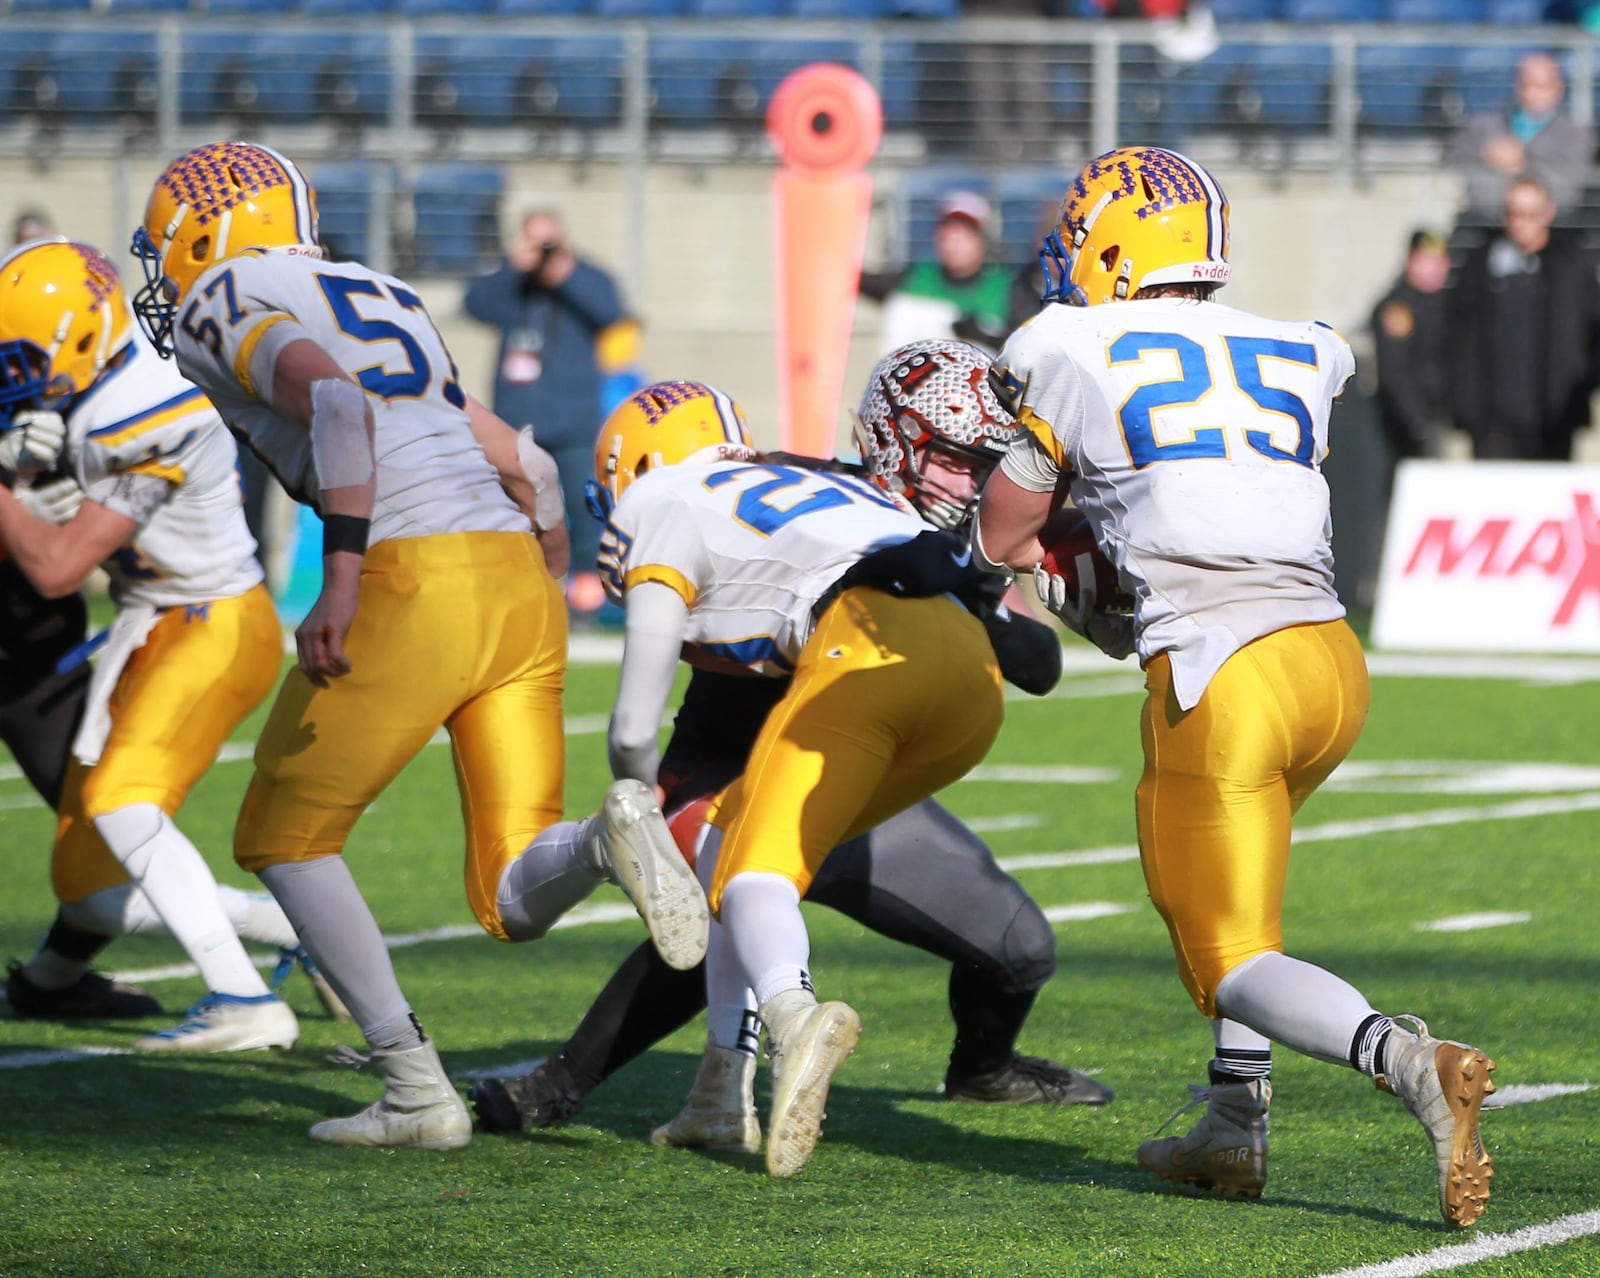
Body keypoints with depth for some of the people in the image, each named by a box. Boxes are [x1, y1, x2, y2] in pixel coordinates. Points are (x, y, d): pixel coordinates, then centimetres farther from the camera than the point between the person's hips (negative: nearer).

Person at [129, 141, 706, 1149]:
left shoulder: (228, 307, 4)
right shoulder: (384, 301, 28)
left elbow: (333, 400, -17)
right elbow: (526, 468, 26)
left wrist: (341, 577, -24)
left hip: (413, 586, -7)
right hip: (517, 576, 7)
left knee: (285, 838, 14)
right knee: (518, 905, 9)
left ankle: (418, 1093, 5)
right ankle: (607, 837, -24)